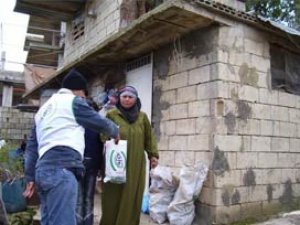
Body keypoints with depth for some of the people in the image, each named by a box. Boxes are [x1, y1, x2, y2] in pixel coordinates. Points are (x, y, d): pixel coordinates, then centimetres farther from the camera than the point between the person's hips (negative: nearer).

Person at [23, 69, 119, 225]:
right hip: (62, 168, -9)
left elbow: (31, 146, 24)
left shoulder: (45, 107, 27)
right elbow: (100, 123, 9)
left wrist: (30, 177, 25)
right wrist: (115, 132, 30)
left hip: (44, 168, 9)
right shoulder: (74, 101, 5)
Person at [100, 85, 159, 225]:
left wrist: (153, 155, 8)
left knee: (131, 197, 8)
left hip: (135, 165, 2)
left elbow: (149, 138, 13)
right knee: (113, 197, 3)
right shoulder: (111, 115, 1)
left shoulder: (142, 117, 9)